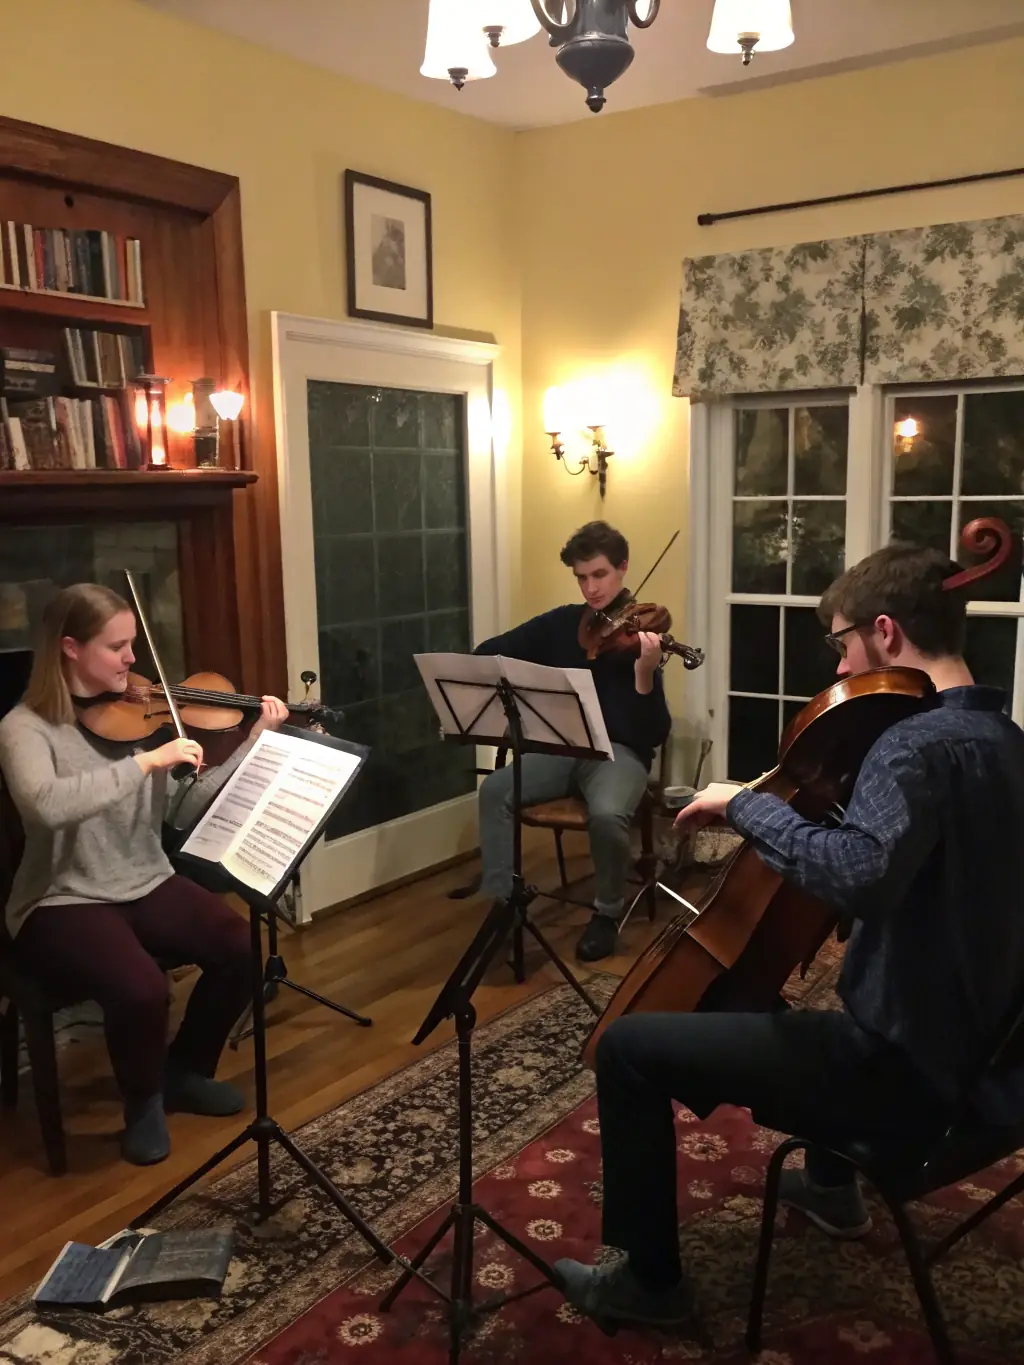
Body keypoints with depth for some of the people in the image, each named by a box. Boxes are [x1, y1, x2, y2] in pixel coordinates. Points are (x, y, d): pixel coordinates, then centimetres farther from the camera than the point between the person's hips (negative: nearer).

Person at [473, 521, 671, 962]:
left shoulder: (639, 633, -8)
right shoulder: (560, 623, 6)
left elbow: (654, 735, -16)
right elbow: (488, 653, 10)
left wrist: (645, 675, -35)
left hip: (620, 751, -4)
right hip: (560, 745, 4)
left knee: (606, 814, -35)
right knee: (494, 789, -23)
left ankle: (608, 912, -6)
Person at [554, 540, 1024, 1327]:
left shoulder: (919, 746, -23)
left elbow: (853, 874, -42)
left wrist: (747, 802, -27)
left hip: (906, 1071, -10)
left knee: (629, 1047, -5)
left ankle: (650, 1279, 11)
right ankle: (834, 1186, 54)